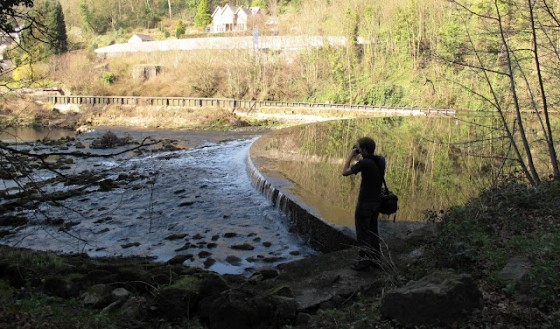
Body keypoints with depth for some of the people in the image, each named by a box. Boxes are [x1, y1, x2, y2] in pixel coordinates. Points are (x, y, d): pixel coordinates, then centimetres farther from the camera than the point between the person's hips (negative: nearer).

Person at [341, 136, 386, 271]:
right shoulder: (381, 160, 2)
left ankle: (364, 261, 9)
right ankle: (375, 259, 23)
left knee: (362, 232, 3)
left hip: (365, 203, -7)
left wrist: (350, 156, -5)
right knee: (373, 231, 17)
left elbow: (345, 172, -14)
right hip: (376, 201, 7)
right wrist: (358, 158, 12)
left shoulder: (364, 163, -21)